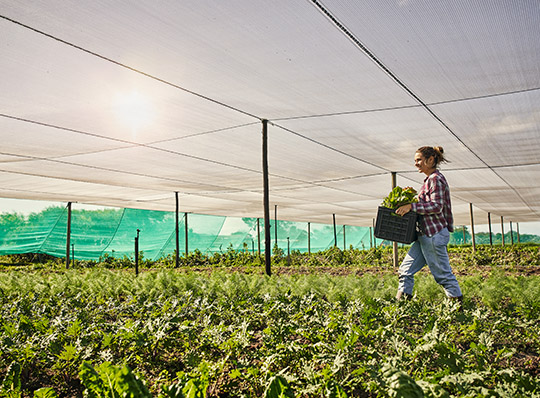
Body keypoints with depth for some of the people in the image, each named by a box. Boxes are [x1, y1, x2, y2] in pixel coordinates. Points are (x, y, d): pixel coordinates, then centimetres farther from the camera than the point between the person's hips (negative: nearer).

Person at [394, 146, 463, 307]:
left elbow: (437, 206, -21)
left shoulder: (436, 179, -12)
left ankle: (459, 304, 14)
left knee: (443, 273, 1)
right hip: (425, 234, 10)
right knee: (406, 269, 7)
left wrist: (411, 206, -24)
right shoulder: (430, 179, 16)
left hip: (434, 235, -10)